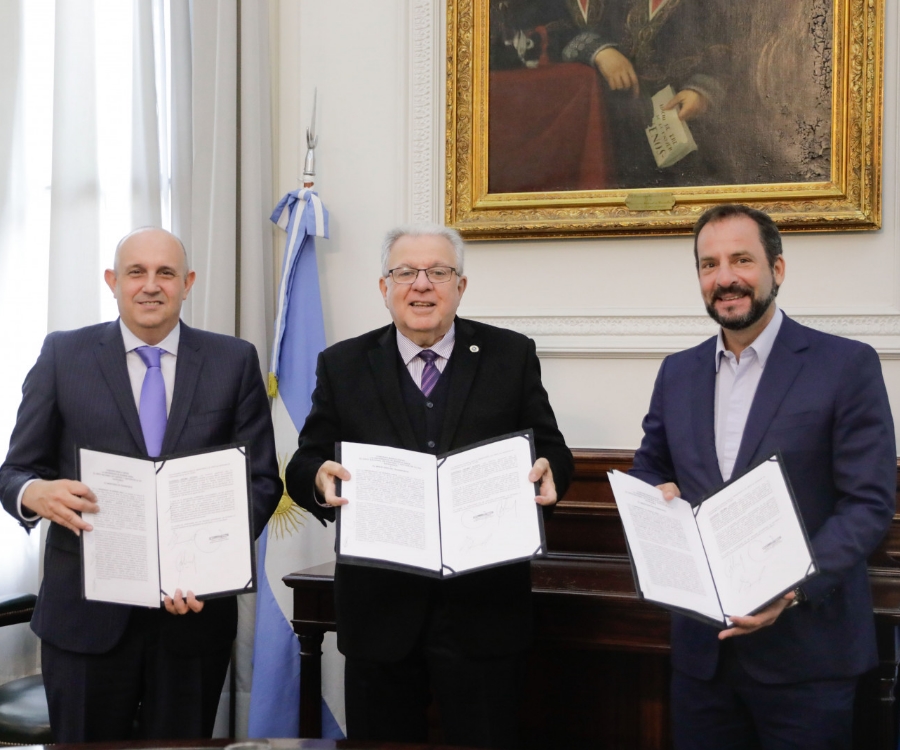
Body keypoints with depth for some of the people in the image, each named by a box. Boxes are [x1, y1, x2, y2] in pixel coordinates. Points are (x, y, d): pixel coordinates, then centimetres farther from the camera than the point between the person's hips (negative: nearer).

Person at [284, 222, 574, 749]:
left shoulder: (512, 356, 4)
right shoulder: (343, 366, 6)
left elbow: (552, 451, 5)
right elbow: (304, 465, 4)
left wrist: (547, 472, -19)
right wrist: (320, 478, -20)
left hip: (483, 611, -1)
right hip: (379, 612, 1)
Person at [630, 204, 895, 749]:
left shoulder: (847, 365, -6)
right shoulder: (677, 373, 9)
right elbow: (649, 466, 20)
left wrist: (795, 586, -23)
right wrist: (658, 491, -5)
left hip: (803, 647, -4)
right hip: (701, 643, 4)